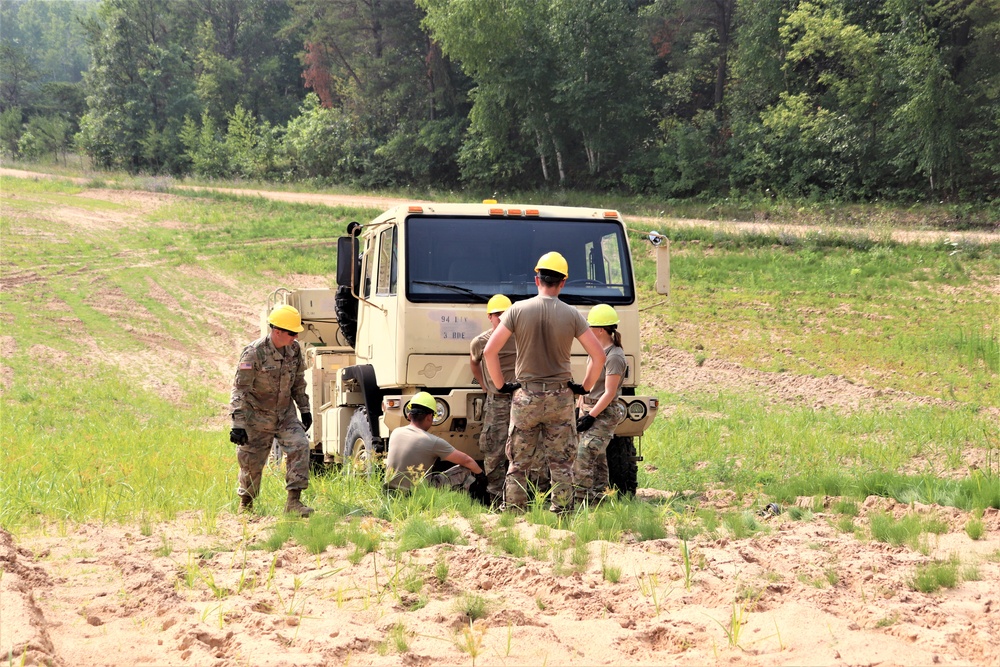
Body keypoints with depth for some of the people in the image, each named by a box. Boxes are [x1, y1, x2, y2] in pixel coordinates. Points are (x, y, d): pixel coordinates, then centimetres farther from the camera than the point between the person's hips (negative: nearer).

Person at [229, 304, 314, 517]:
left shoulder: (295, 350, -2)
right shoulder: (254, 353, -21)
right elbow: (240, 390, -19)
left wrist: (304, 410, 15)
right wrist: (238, 424, -22)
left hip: (285, 414, 5)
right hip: (257, 417, -5)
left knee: (300, 446, -16)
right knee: (252, 461, 3)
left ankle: (293, 501, -13)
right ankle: (246, 504, 27)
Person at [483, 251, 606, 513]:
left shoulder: (517, 310, -5)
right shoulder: (571, 315, -3)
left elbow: (489, 351, -7)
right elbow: (599, 355, -2)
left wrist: (500, 384, 5)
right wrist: (585, 386, 10)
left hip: (525, 396, 0)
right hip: (560, 397, 0)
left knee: (519, 461, 8)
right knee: (561, 462, 6)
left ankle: (512, 510, 9)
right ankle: (561, 510, 3)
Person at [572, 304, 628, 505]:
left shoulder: (614, 357, -15)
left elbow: (609, 393, -17)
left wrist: (591, 416, -18)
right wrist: (580, 407, 16)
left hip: (605, 413, -9)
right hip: (589, 409, 9)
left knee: (584, 455, -16)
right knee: (597, 458, 10)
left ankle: (580, 499, -16)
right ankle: (597, 497, 14)